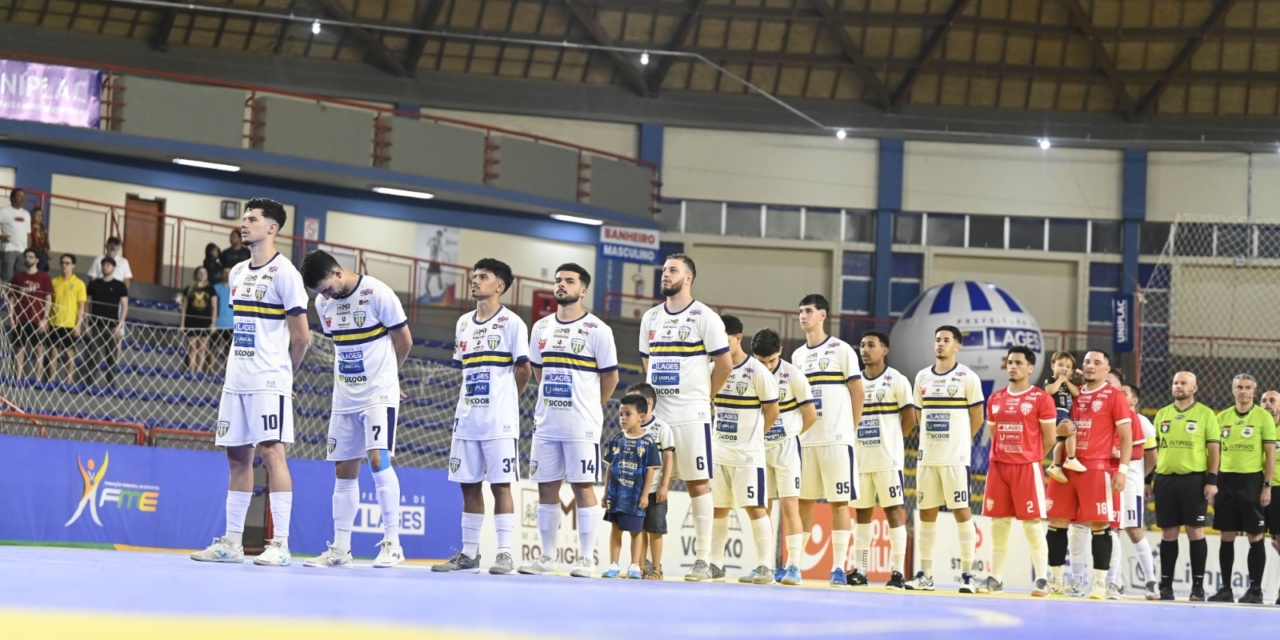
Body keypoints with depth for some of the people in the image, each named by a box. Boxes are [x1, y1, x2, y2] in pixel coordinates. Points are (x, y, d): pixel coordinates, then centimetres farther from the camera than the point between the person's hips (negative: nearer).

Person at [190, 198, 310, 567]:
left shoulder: (284, 273, -7)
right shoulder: (237, 273, 15)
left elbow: (301, 336, -5)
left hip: (269, 382, -7)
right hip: (236, 380, 8)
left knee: (272, 452, -10)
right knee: (237, 456, 8)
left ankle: (280, 544, -11)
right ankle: (231, 542, 12)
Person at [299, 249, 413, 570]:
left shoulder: (377, 294, -14)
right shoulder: (323, 304, 4)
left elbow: (404, 339, -4)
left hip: (379, 395, -6)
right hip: (344, 398, 6)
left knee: (378, 458, -18)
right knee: (344, 469, 7)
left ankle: (392, 543, -13)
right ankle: (340, 549, 12)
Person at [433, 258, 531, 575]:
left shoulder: (511, 323, -4)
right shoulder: (464, 323, 15)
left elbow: (524, 369, -2)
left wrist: (502, 399, 6)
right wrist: (463, 409, 13)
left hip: (499, 421, -6)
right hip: (467, 419, 6)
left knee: (500, 484, -5)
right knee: (469, 485, 6)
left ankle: (505, 553, -3)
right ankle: (469, 554, 11)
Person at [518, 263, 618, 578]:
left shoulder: (597, 330, -5)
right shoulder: (541, 328, 11)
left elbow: (610, 377, 0)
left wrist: (588, 407, 7)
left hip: (581, 426, -5)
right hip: (546, 423, 5)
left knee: (583, 487, -3)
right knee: (546, 487, 6)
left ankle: (586, 558, 1)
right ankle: (547, 556, 13)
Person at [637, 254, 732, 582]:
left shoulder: (704, 318, -5)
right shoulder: (650, 318, 13)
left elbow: (724, 364, -4)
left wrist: (701, 394, 3)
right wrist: (651, 395, 13)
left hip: (691, 416, -6)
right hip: (656, 414, 6)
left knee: (698, 483, -3)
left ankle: (702, 559, -2)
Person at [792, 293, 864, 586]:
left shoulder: (841, 350, -1)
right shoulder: (797, 355, 14)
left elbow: (857, 392, 0)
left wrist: (852, 428, -1)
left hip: (836, 439, -5)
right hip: (805, 439, 5)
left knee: (839, 501, -4)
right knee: (803, 501, 6)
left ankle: (839, 567, -4)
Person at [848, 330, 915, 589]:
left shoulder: (897, 381, -3)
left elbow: (909, 419, -5)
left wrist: (891, 440, 2)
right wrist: (856, 439, 4)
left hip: (888, 459, -5)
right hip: (860, 458, 5)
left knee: (893, 509, -5)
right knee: (861, 511, 8)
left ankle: (898, 571, -5)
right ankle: (860, 570, 13)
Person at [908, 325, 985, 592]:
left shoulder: (967, 378, -4)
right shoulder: (922, 377, 11)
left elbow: (977, 418, 1)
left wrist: (959, 441, 6)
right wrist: (933, 439, 12)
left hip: (956, 457, -5)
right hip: (927, 457, 5)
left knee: (962, 511, -4)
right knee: (926, 512, 6)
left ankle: (967, 573, -2)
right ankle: (925, 574, 10)